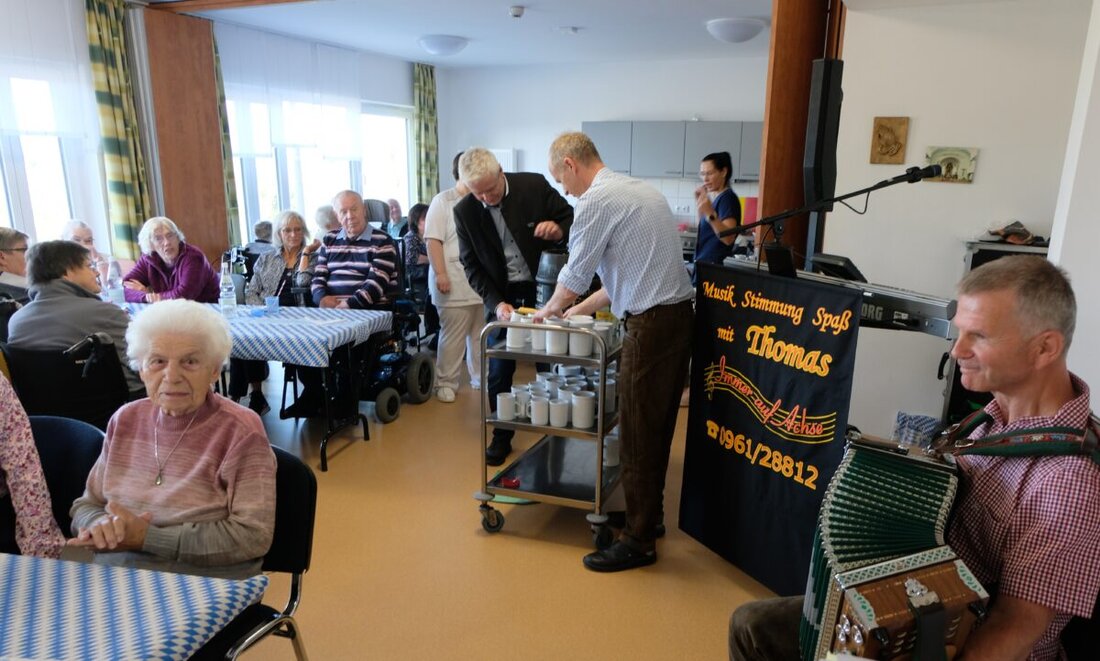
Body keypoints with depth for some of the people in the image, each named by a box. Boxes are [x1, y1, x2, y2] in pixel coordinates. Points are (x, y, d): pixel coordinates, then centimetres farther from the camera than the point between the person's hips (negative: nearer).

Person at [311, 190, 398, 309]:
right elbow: (318, 277, 16)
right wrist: (322, 298, -7)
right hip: (330, 308, 4)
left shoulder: (383, 242, 2)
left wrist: (349, 304, -20)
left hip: (370, 309, -4)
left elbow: (377, 283, -9)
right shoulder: (329, 241, 19)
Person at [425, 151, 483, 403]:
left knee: (482, 335, 10)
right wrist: (440, 273, -17)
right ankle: (446, 383, 11)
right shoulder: (443, 201, -1)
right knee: (452, 336, -1)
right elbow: (433, 241, -8)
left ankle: (481, 379, 23)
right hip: (455, 283, -5)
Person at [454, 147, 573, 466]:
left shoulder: (535, 186, -11)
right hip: (501, 297, 1)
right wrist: (496, 303, -18)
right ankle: (501, 436, 24)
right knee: (499, 370, 5)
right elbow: (472, 265, -4)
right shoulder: (464, 211, -7)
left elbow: (571, 219, 0)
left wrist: (559, 231, -24)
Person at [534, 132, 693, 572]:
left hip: (650, 324, -10)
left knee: (637, 435, -1)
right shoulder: (642, 190, 18)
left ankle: (638, 541, 9)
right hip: (679, 314, 10)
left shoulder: (596, 200, -10)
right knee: (657, 427, 18)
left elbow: (575, 275, -5)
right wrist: (581, 309, 23)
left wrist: (551, 309, 15)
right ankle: (649, 514, 31)